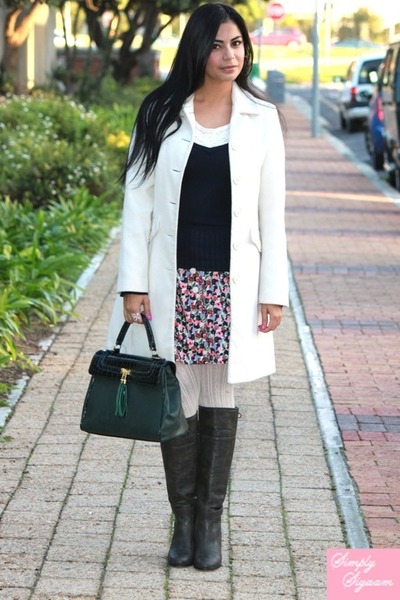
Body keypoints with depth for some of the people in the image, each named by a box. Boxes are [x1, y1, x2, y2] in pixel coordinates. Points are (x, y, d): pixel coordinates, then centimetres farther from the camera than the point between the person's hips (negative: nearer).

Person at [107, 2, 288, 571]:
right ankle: (183, 521, 16)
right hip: (173, 279, 0)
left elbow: (271, 213, 3)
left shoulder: (261, 118, 3)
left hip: (230, 280, 0)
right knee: (176, 401, 4)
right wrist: (133, 283, -5)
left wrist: (273, 292, -1)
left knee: (219, 401, 5)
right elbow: (137, 200, 1)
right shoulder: (160, 115, 1)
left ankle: (210, 524, 15)